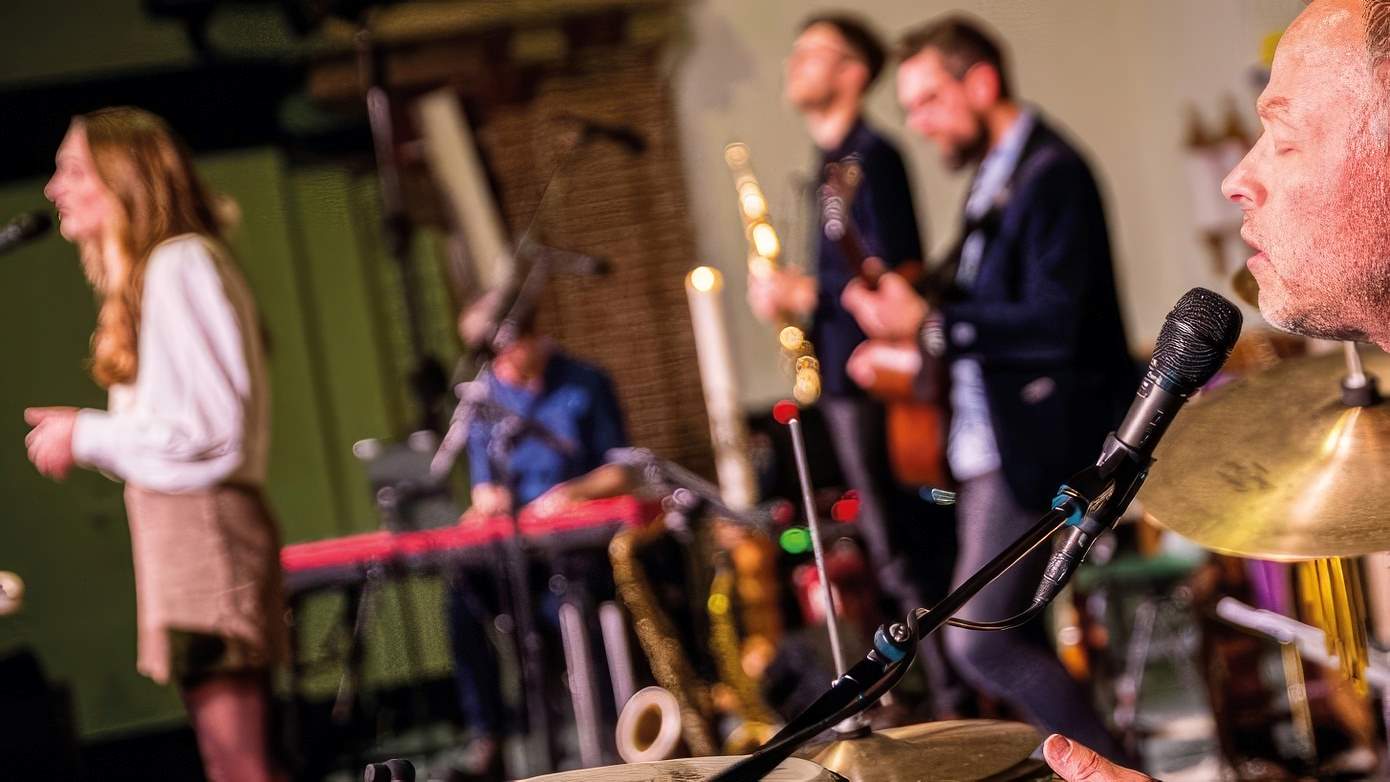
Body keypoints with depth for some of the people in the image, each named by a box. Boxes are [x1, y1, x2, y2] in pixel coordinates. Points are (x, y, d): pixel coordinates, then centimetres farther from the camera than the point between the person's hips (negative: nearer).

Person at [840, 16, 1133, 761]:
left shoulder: (1051, 174, -16)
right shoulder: (993, 175, 15)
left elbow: (1054, 323, -24)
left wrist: (929, 323, -24)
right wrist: (917, 341, 8)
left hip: (1037, 442, -10)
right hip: (990, 438, 10)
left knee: (978, 641, -13)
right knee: (1010, 638, 15)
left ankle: (1119, 768, -3)